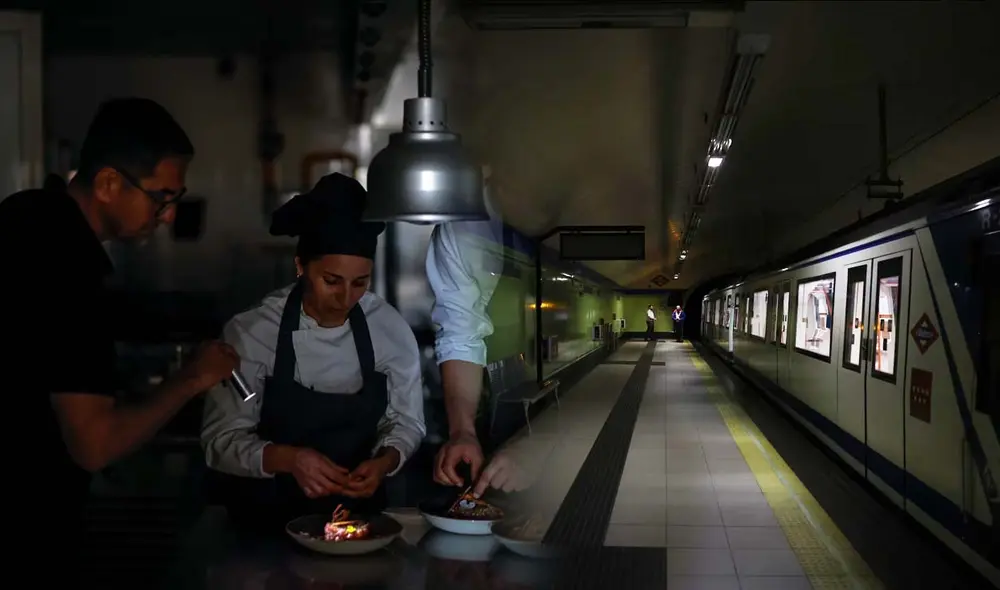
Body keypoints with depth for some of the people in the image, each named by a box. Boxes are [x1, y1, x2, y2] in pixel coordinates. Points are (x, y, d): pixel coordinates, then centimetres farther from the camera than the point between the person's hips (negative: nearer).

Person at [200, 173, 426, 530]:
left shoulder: (391, 329, -7)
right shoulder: (249, 333, -13)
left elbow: (406, 421, 2)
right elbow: (220, 439, -10)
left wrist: (385, 462, -17)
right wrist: (286, 459, -26)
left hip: (358, 511, 2)